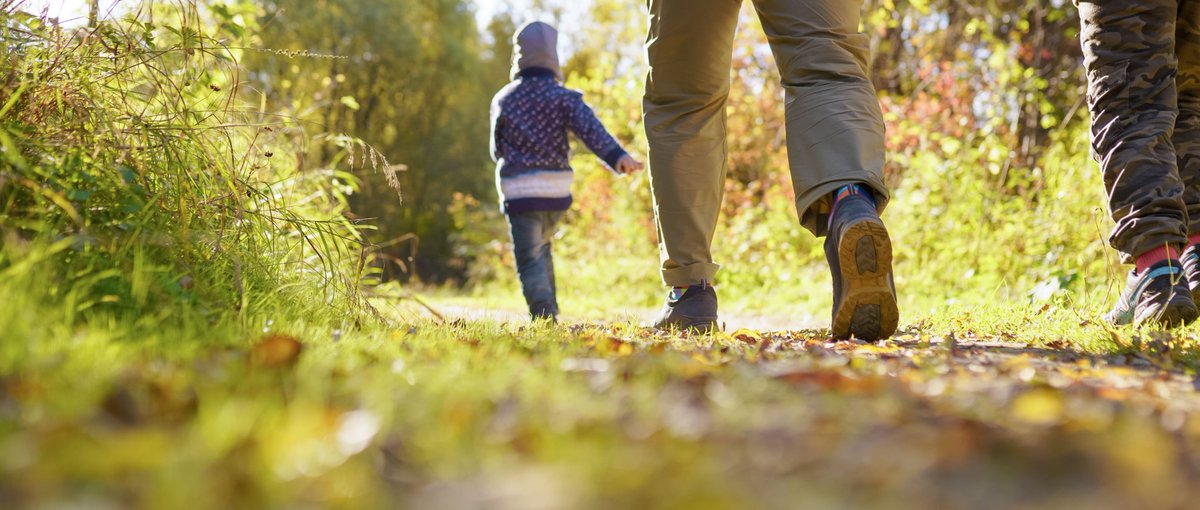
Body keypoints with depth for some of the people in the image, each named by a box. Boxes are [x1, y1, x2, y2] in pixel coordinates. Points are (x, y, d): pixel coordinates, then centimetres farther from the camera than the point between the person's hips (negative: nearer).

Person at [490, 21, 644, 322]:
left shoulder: (502, 100, 3)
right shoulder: (564, 97, 0)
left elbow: (497, 150, 13)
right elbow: (591, 129, -17)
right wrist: (617, 157, -29)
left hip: (519, 191, -2)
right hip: (557, 190, 2)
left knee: (529, 260, -3)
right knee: (541, 248, 25)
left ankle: (544, 316, -22)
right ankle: (550, 312, 26)